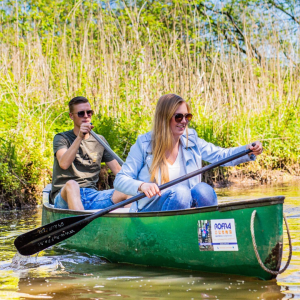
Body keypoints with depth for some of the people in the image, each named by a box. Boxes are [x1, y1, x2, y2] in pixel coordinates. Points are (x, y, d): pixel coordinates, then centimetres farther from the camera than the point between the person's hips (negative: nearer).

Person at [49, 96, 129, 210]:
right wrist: (80, 137, -23)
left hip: (92, 197, 4)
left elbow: (117, 170, 15)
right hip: (64, 197, -4)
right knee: (72, 184, -39)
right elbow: (64, 164, -14)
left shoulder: (100, 141, 21)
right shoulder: (62, 138, 7)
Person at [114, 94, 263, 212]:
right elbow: (120, 180, -7)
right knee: (180, 192, -32)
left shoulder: (192, 142, 8)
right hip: (151, 210, -4)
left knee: (203, 189, -26)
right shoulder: (143, 145, -4)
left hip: (186, 206, 4)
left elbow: (221, 155, 3)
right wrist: (141, 186, -28)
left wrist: (248, 150, -16)